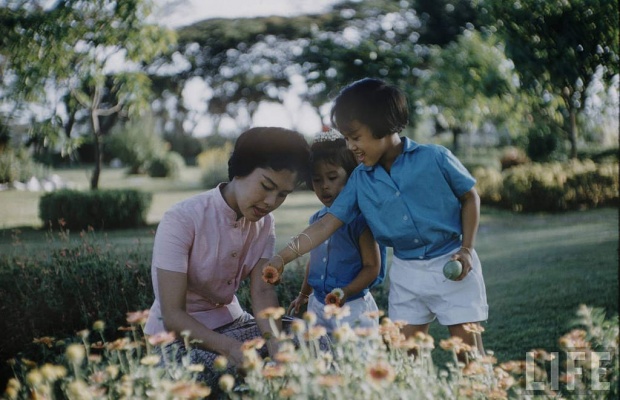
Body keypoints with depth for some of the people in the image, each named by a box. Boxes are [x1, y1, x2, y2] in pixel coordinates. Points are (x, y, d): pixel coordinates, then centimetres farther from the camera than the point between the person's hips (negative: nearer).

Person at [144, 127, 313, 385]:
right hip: (177, 335, -6)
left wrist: (275, 341, -32)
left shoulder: (264, 222, -1)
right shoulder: (181, 220, -22)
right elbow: (172, 316, -25)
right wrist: (231, 347, -41)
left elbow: (262, 291, -11)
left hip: (231, 322, 6)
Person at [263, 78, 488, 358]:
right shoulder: (360, 180, 0)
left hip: (451, 264, -4)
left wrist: (466, 249, -10)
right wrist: (282, 258, -11)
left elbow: (470, 197, 0)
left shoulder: (434, 158, -11)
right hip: (406, 272, 4)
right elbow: (328, 223, -2)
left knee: (469, 348, -3)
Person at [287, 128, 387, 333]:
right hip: (318, 305, 6)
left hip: (352, 307, -6)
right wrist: (304, 294, 30)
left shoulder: (359, 219, -11)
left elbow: (372, 267, -11)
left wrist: (345, 292, -23)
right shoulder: (317, 219, 8)